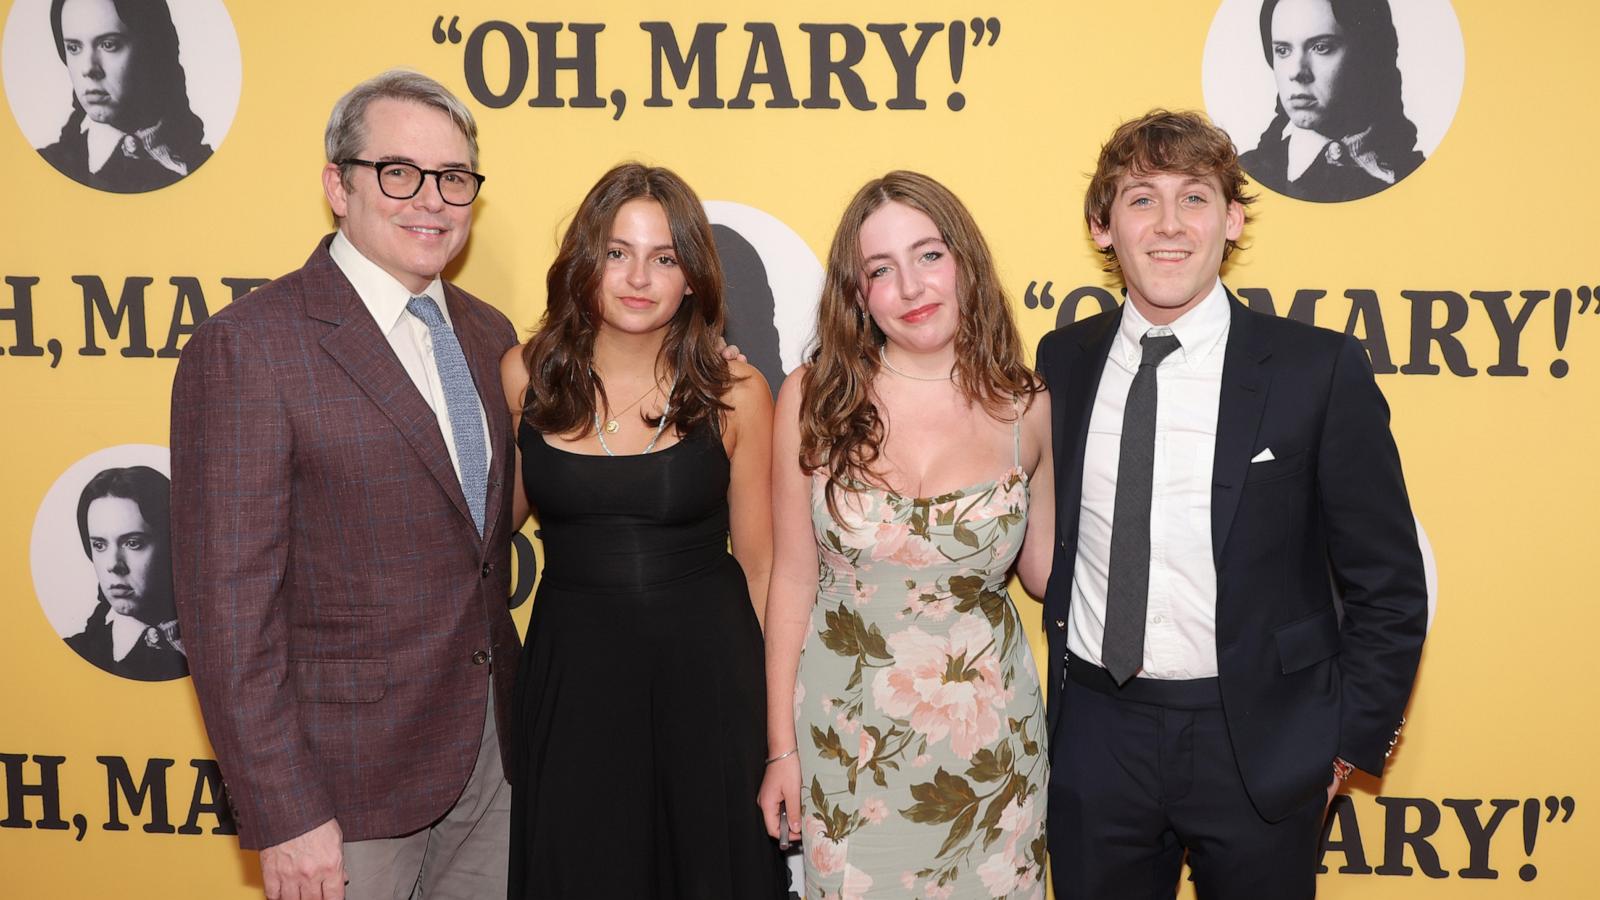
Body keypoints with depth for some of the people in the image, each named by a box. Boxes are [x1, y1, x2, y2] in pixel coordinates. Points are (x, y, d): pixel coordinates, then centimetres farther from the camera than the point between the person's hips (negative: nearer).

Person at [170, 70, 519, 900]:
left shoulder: (487, 333, 7)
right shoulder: (245, 349, -15)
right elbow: (227, 606, -17)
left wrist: (506, 702, 12)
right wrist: (284, 818, -17)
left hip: (490, 744, 6)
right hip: (349, 775, -6)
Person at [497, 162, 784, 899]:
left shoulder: (735, 393, -7)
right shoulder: (524, 376, -3)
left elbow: (760, 565, 0)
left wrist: (779, 715, 2)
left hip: (705, 669, -1)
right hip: (571, 672, 1)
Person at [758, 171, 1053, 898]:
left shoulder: (1024, 408, -5)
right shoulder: (812, 399, -7)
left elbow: (1044, 569, 6)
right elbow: (793, 579, -2)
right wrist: (781, 748, 1)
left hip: (987, 728, 1)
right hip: (847, 729, 0)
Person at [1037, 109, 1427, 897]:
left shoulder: (1319, 371, -9)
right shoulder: (1063, 360, 1)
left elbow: (1387, 586, -3)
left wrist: (1351, 741, -3)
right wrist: (1064, 668, 8)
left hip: (1258, 741, -2)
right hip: (1093, 735, 3)